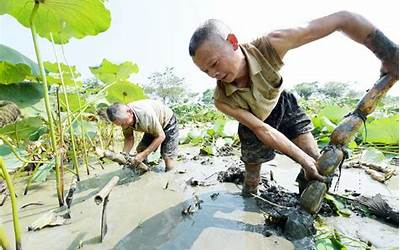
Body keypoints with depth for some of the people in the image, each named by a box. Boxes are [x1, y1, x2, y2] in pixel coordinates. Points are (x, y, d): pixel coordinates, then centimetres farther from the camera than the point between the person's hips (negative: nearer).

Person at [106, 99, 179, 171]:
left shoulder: (145, 113, -39)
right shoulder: (124, 117, -17)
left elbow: (161, 136, -31)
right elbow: (129, 138, -4)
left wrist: (143, 154, -29)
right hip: (153, 126, 7)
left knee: (167, 157, -12)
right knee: (140, 150, -4)